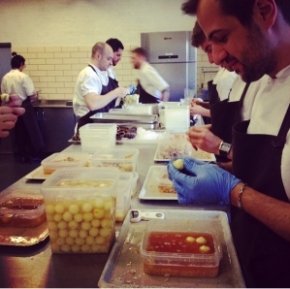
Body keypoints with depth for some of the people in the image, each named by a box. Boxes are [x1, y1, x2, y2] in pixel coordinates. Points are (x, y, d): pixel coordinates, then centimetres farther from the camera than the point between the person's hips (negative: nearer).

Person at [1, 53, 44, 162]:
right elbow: (31, 95, -17)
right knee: (33, 131, 7)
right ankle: (35, 155, 12)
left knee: (19, 132, 15)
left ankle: (21, 155, 20)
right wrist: (36, 95, 5)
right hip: (25, 107, -5)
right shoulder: (23, 76, -15)